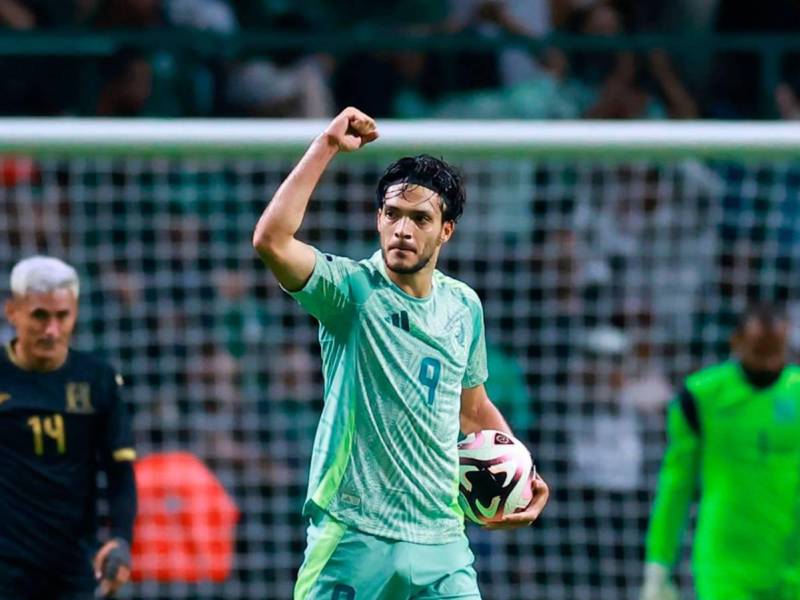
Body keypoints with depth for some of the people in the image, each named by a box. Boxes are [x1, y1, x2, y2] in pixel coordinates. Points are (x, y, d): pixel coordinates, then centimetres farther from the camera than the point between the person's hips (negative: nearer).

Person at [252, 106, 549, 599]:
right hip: (352, 538, -4)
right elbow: (271, 240, -23)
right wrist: (327, 147, -20)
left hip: (440, 543, 4)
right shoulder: (351, 289, -5)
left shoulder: (464, 306, 10)